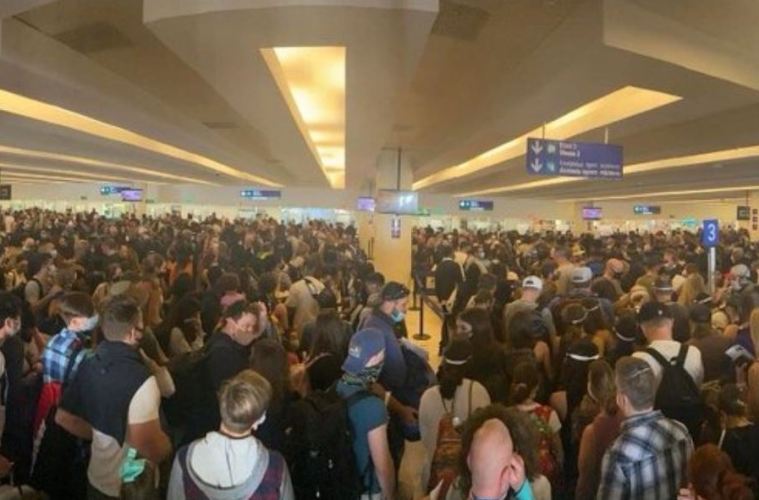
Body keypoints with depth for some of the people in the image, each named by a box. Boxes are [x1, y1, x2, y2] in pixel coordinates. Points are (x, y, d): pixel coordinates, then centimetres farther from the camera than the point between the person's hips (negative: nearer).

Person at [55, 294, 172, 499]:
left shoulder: (88, 366, -5)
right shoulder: (140, 379, -29)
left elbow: (64, 417, 8)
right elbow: (151, 450, -32)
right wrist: (169, 443, -12)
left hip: (96, 479, 7)